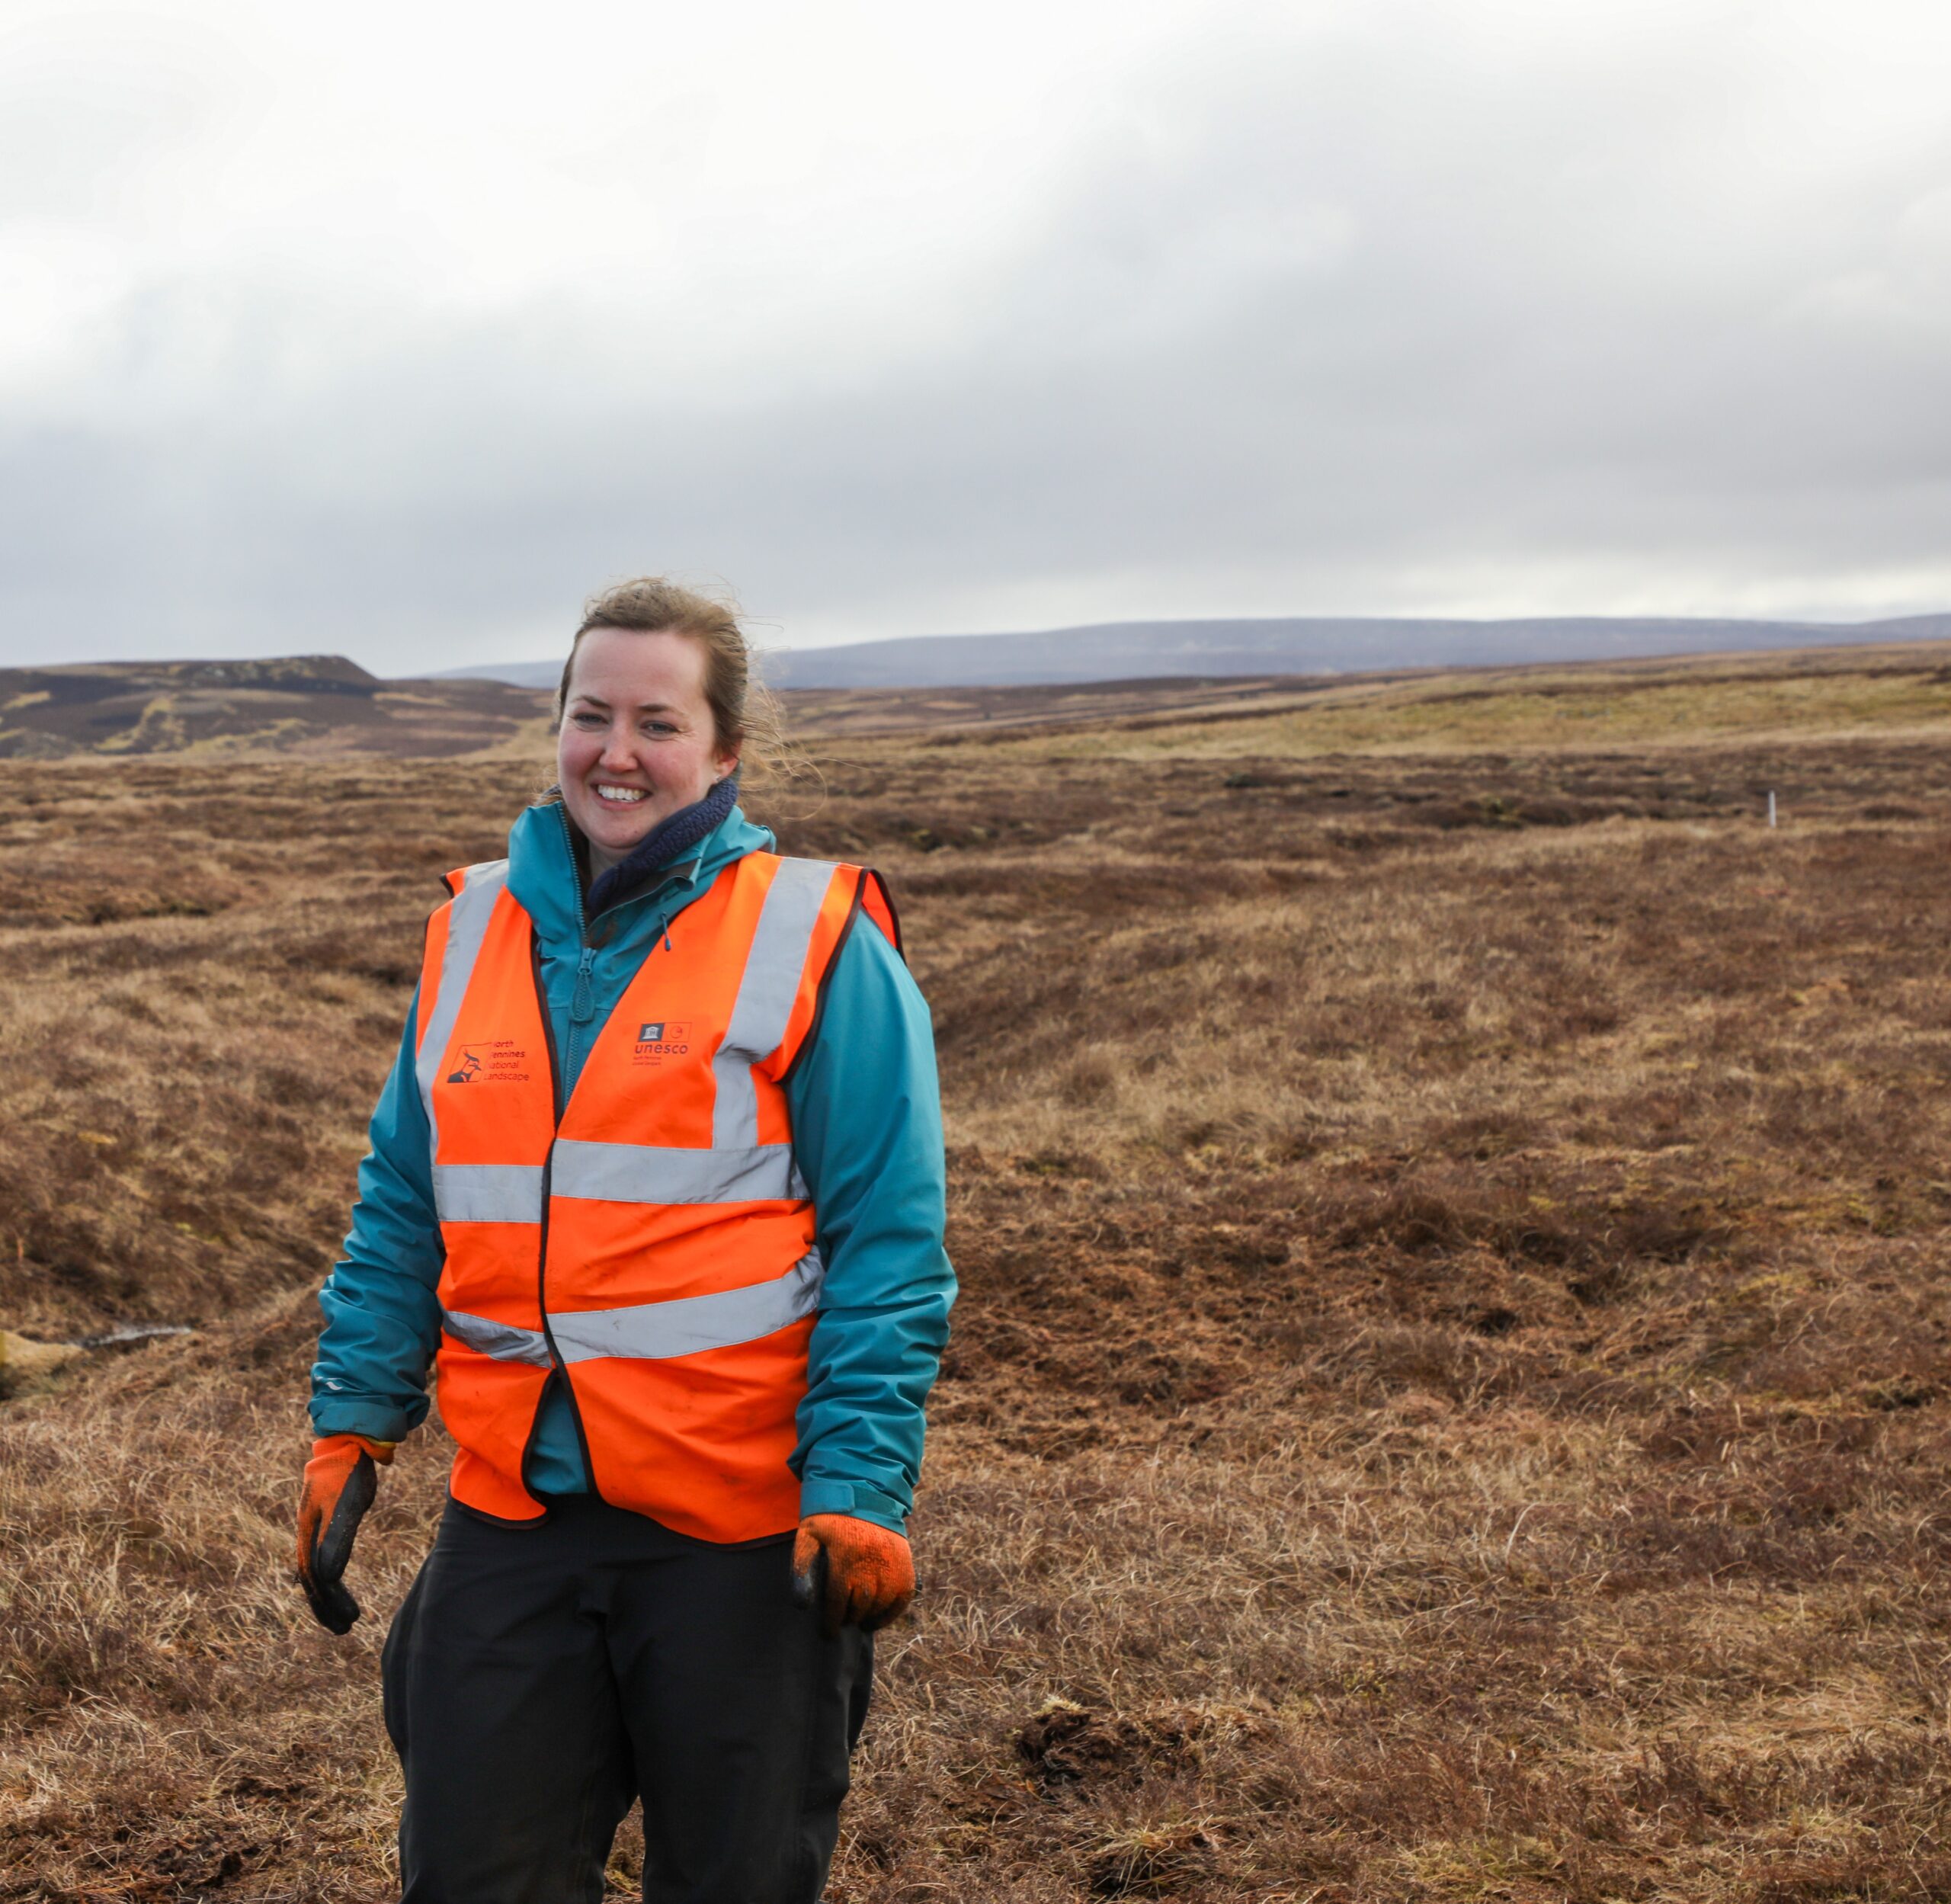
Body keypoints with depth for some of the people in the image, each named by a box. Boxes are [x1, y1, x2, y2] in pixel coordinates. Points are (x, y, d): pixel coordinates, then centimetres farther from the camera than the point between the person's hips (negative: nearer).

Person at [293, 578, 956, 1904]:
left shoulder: (816, 939, -7)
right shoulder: (476, 928, 8)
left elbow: (890, 1242, -9)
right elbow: (402, 1210, 14)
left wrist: (859, 1490, -16)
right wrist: (353, 1427, 7)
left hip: (748, 1530, -4)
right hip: (512, 1509, 4)